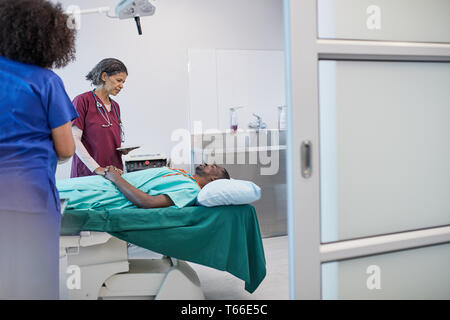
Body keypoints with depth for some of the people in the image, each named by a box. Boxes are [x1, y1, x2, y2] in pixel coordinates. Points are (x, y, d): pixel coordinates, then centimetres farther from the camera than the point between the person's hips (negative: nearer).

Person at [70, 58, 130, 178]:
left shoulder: (115, 106, 13)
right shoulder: (83, 100, -7)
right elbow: (74, 139, -13)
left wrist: (122, 150, 0)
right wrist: (97, 168, -20)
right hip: (87, 172, -6)